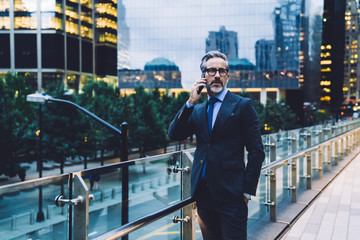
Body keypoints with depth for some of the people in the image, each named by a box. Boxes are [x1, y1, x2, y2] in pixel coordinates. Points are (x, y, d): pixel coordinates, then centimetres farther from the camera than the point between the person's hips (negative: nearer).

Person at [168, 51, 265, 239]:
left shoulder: (242, 105, -1)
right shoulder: (197, 110, 15)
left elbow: (256, 151, -3)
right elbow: (174, 135, 1)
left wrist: (248, 190, -9)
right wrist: (190, 102, -6)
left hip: (230, 195, -5)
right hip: (203, 194, 5)